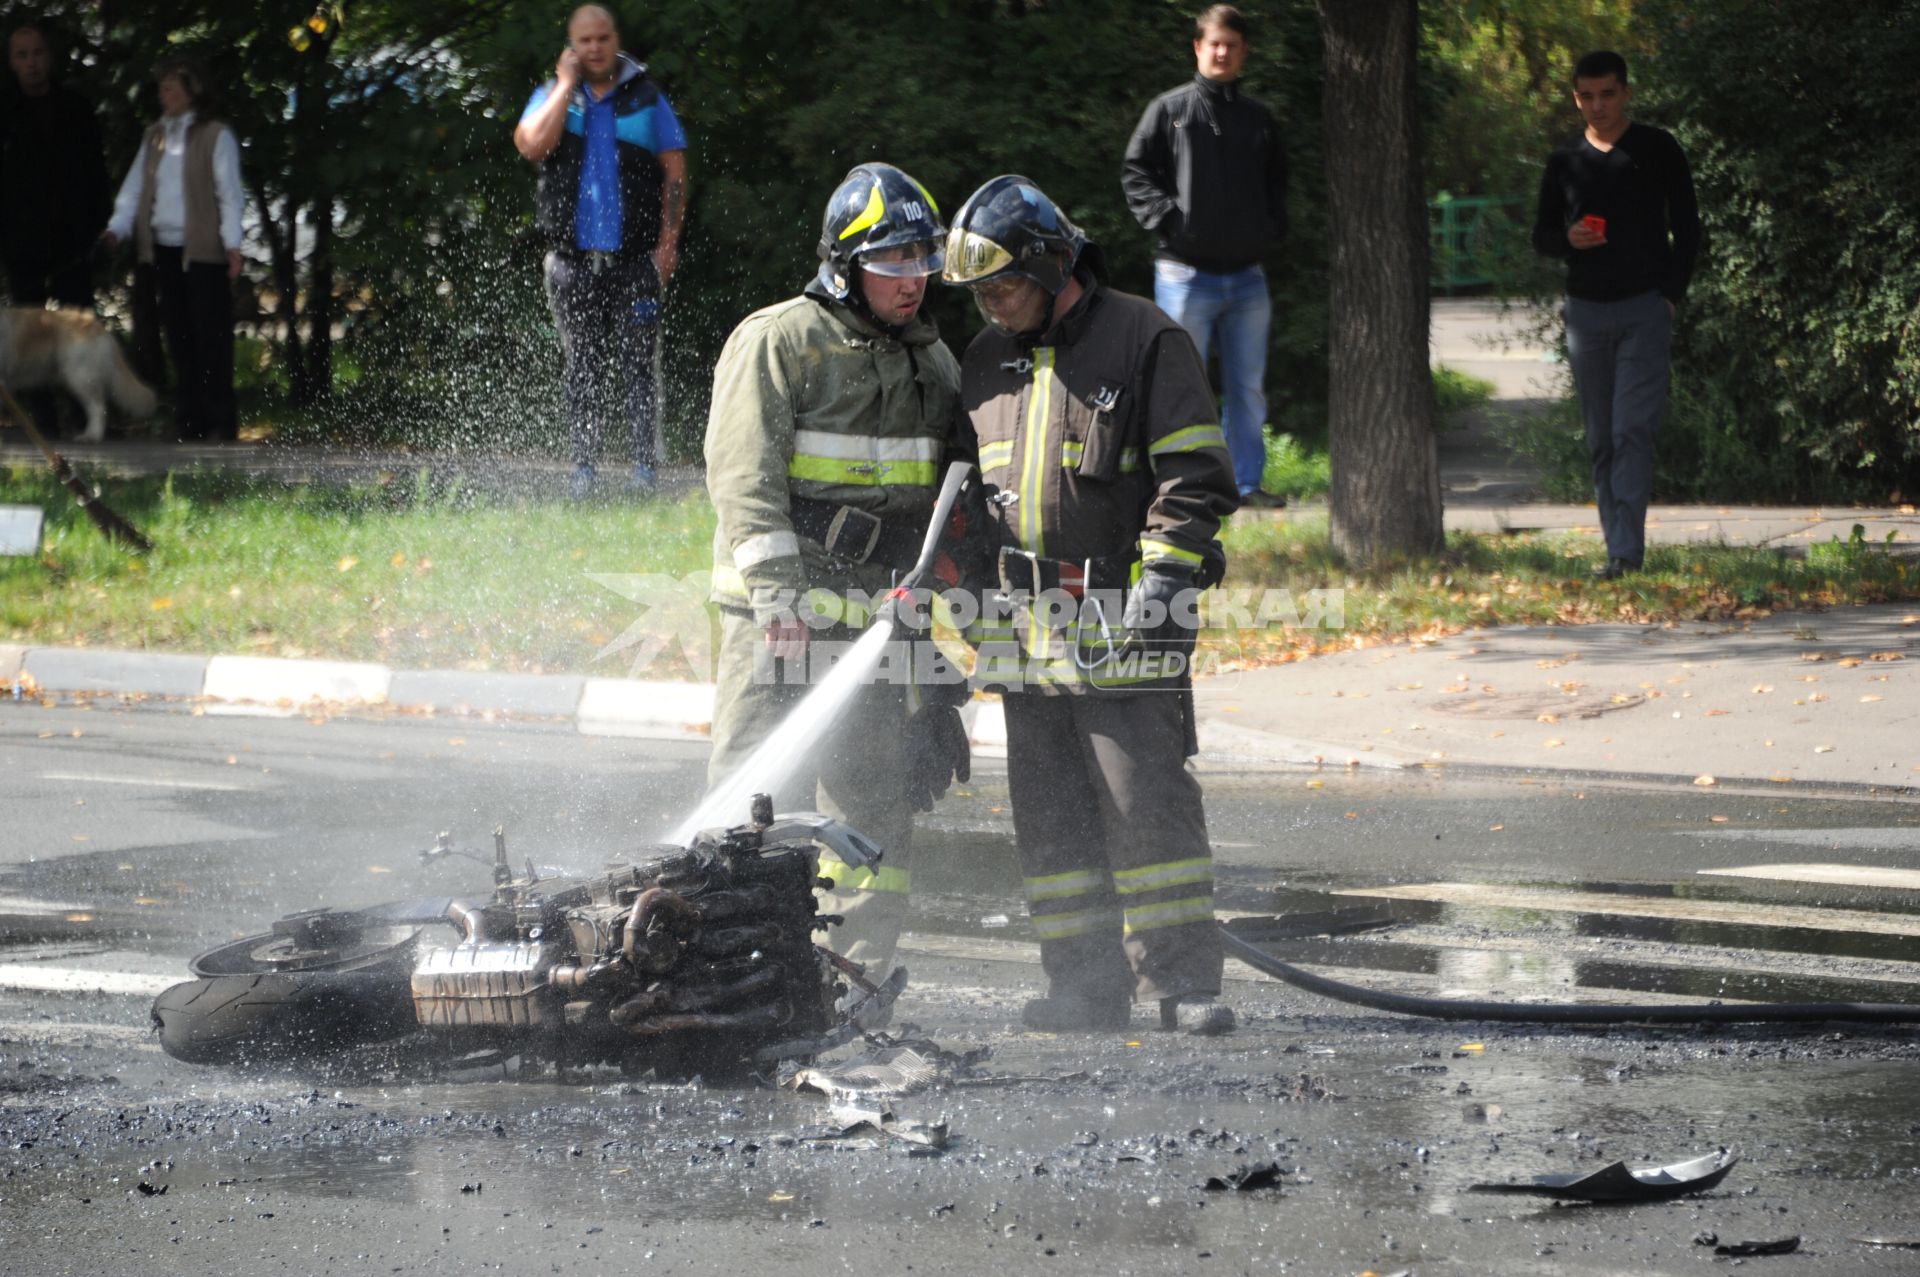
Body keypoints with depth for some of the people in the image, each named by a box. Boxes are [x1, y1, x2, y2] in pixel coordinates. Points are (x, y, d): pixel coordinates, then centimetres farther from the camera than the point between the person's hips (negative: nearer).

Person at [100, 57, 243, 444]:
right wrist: (117, 228, -3)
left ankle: (221, 423, -6)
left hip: (202, 251, -6)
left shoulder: (215, 135, -1)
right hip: (162, 249, 6)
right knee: (178, 336, 5)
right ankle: (190, 423, 8)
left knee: (211, 338, -7)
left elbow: (229, 191, -6)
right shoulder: (155, 136, 16)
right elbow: (135, 187, 12)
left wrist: (232, 242, -15)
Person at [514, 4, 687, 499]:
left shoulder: (646, 98, 7)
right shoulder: (552, 96, 8)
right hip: (573, 258, 1)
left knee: (636, 364, -5)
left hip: (633, 259, -1)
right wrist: (566, 85, -8)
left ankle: (645, 464, -3)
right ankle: (584, 468, 8)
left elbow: (675, 173, 6)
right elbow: (533, 144, -13)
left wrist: (668, 239, -4)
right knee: (582, 368, 5)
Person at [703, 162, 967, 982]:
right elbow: (744, 475, -13)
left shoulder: (933, 361, 17)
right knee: (759, 796, -10)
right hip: (782, 620, -6)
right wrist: (778, 585, -22)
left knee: (878, 808, 8)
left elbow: (951, 498, 24)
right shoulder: (775, 343, -5)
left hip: (889, 625, 6)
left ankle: (858, 976, 14)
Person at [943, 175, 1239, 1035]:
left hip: (1123, 623, -6)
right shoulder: (986, 361, 16)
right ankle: (1086, 985, 9)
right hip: (1026, 625, 6)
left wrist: (1165, 576, -15)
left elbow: (1198, 476, -6)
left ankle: (1183, 977, -6)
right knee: (1049, 814, 4)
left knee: (1146, 798, -11)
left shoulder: (1144, 342, -3)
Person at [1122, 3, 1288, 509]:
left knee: (1248, 387, 8)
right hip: (1186, 273, -4)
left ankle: (1247, 482, 15)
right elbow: (1135, 173, -1)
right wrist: (1167, 217, -14)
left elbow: (1277, 179, 24)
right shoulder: (1169, 110, -1)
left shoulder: (1259, 117, 12)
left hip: (1246, 274, 4)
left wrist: (1274, 225, 7)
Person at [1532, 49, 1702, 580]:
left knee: (1632, 430, -14)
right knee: (1600, 439, 4)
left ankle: (1628, 550, -19)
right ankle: (1616, 545, 9)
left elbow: (1686, 228, 6)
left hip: (1644, 309, -4)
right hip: (1586, 311, 4)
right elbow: (1541, 234, 15)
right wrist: (1568, 239, -8)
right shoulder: (1565, 161, 9)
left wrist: (1671, 293, -4)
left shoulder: (1657, 150, 2)